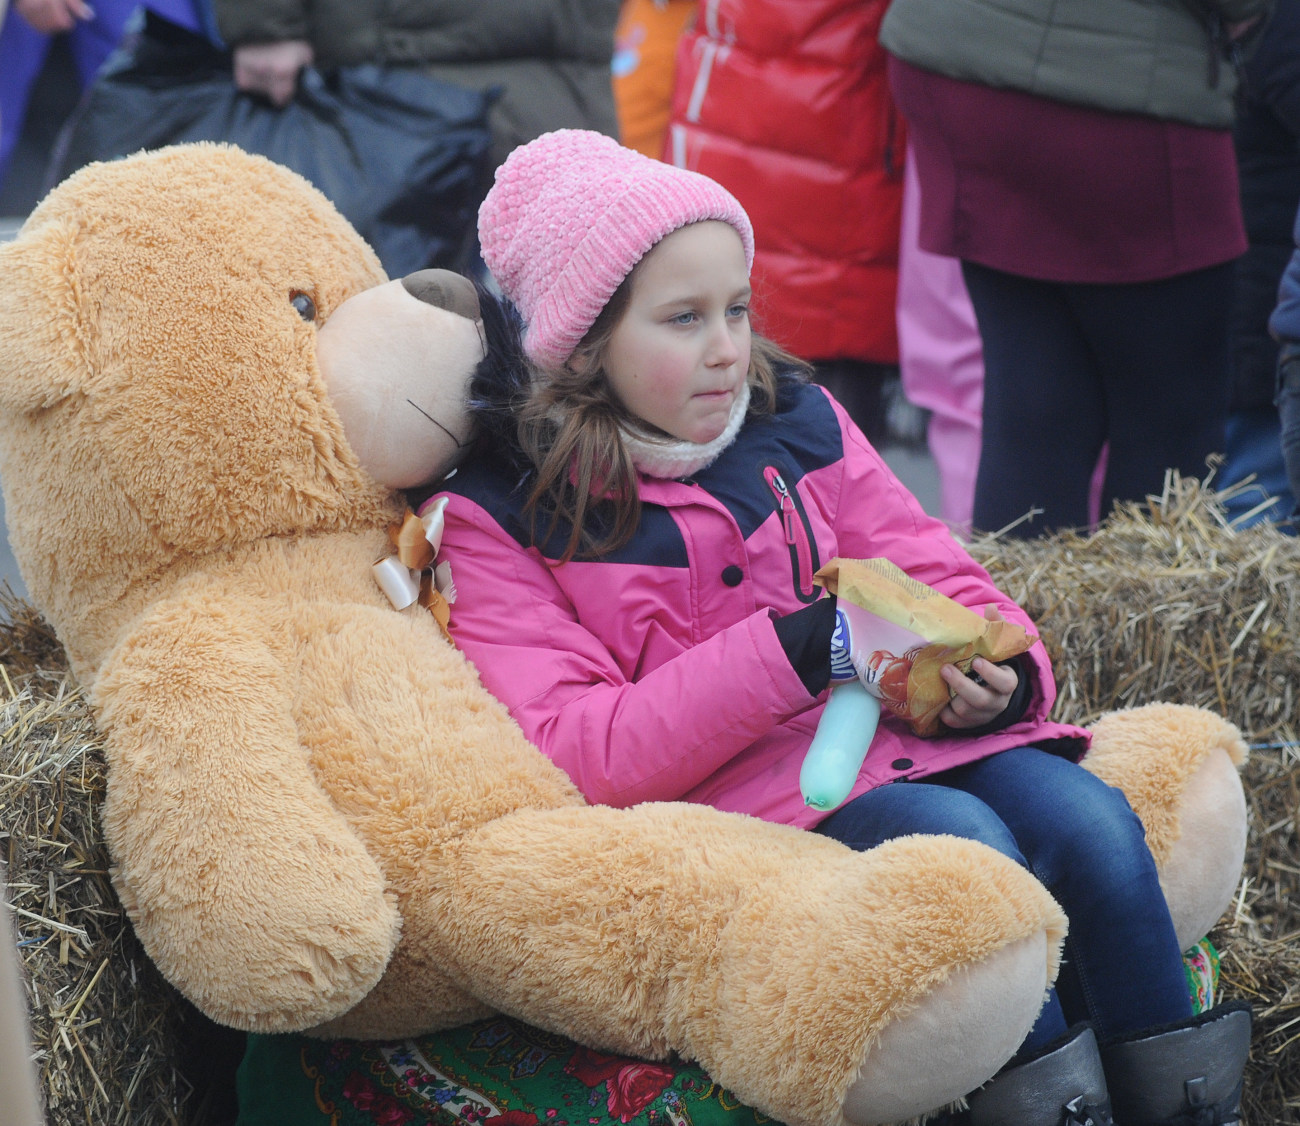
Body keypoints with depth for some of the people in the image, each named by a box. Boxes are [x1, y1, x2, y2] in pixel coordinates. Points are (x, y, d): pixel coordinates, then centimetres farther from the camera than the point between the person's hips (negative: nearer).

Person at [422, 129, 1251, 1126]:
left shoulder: (797, 421, 10)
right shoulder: (497, 519, -6)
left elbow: (936, 580, 13)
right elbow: (577, 753, -16)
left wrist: (995, 677, -13)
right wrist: (787, 652, -26)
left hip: (894, 730, 5)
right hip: (727, 789, -5)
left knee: (1088, 819, -18)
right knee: (963, 843, -30)